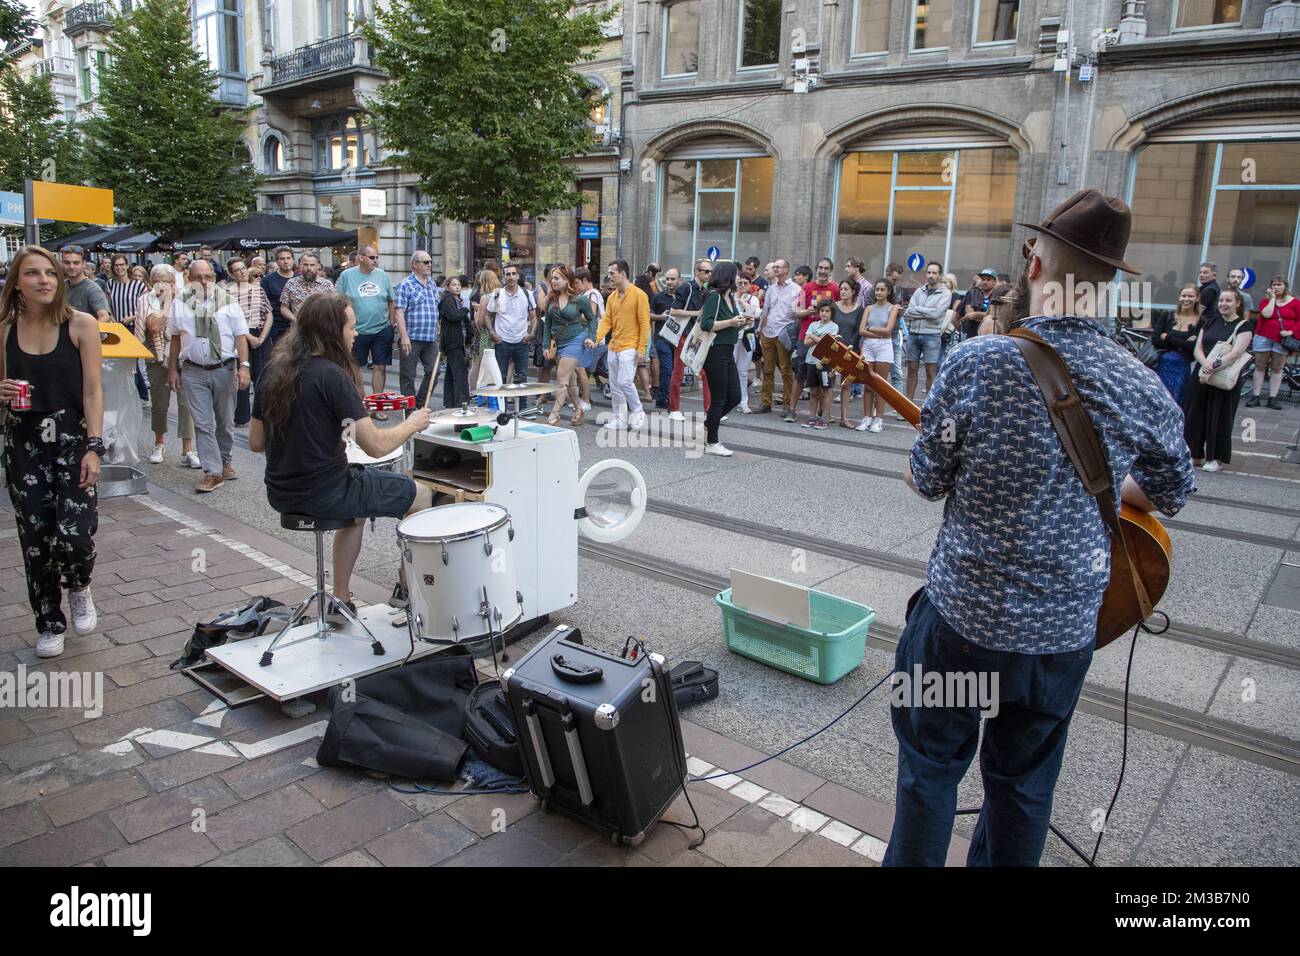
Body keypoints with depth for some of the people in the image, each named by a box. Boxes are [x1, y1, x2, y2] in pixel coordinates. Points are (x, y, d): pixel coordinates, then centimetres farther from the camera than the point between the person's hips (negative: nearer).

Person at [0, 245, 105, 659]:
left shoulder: (81, 324, -5)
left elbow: (93, 391, -7)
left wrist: (94, 448, -14)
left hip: (71, 437, -3)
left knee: (74, 533, -14)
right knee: (35, 538, 5)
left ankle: (79, 587, 21)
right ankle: (49, 624, 22)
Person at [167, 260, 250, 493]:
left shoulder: (228, 302, 0)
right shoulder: (179, 304, 5)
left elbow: (240, 336, -2)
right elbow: (176, 339, 12)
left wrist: (244, 366, -13)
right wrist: (172, 369, 10)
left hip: (224, 369, -1)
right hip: (193, 371, 1)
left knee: (225, 420, 11)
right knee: (202, 423, -3)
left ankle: (225, 462, 30)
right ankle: (213, 472, -1)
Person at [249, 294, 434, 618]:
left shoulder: (274, 369, 4)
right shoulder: (332, 375, -18)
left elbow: (256, 442, 9)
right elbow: (376, 446, -22)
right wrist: (412, 424, -4)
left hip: (280, 494, 8)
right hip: (322, 493, -8)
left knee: (358, 498, 34)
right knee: (421, 496, 10)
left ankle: (341, 600, 32)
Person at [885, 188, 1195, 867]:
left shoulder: (977, 362, -18)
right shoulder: (1143, 388, -5)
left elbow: (925, 481, -8)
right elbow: (1172, 494, 11)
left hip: (964, 614, -3)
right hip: (1065, 630, 3)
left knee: (930, 765, 16)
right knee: (1024, 784, 21)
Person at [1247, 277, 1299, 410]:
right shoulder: (1266, 300, 4)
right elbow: (1266, 314, -15)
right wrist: (1272, 298, -9)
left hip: (1282, 339, 0)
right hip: (1264, 337, 0)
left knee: (1277, 369, 4)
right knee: (1260, 367, 3)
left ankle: (1273, 398, 7)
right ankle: (1255, 397, 6)